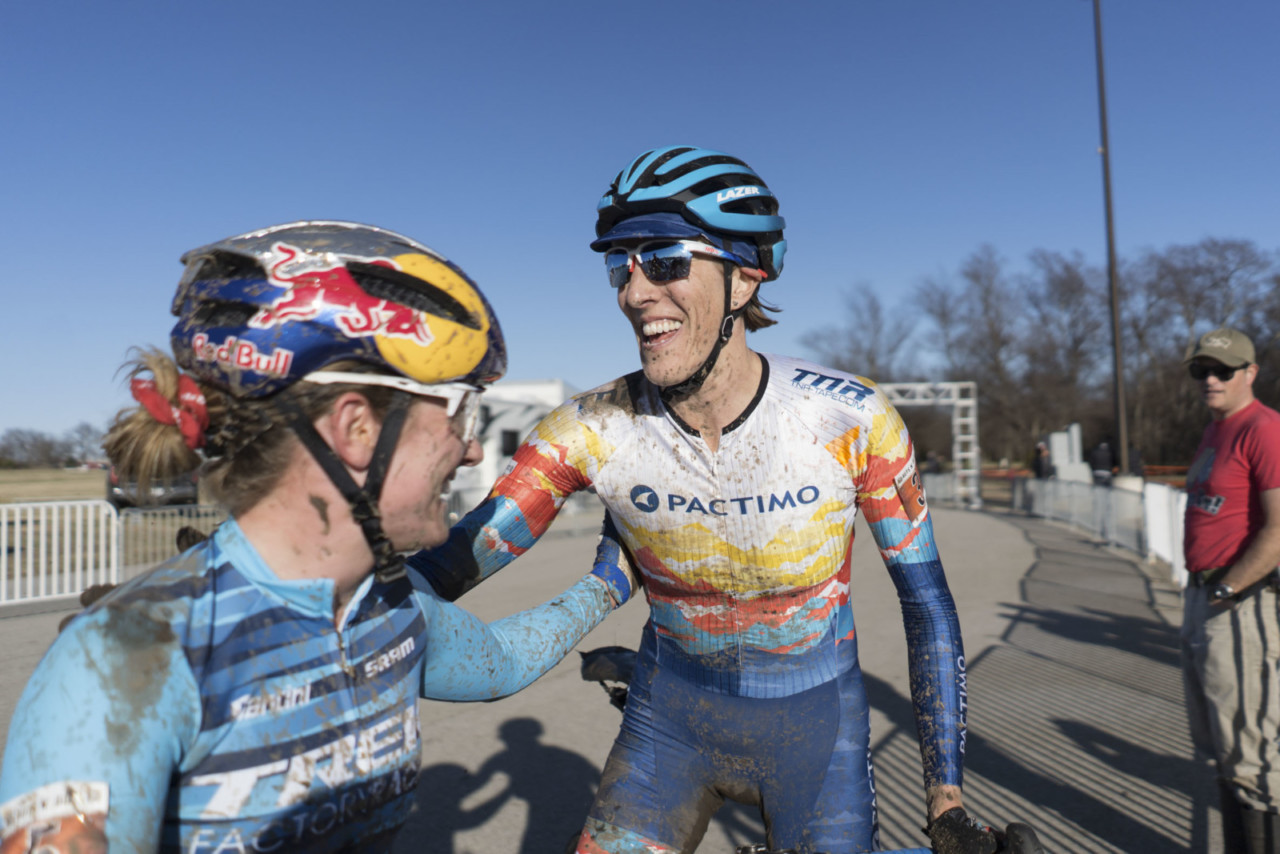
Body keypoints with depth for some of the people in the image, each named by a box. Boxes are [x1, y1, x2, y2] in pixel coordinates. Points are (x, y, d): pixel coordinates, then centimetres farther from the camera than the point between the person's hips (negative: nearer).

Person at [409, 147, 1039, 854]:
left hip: (813, 729, 0)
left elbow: (926, 599, -11)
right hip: (669, 722, 1)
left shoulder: (850, 420, -21)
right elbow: (447, 566, -19)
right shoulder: (591, 431, -20)